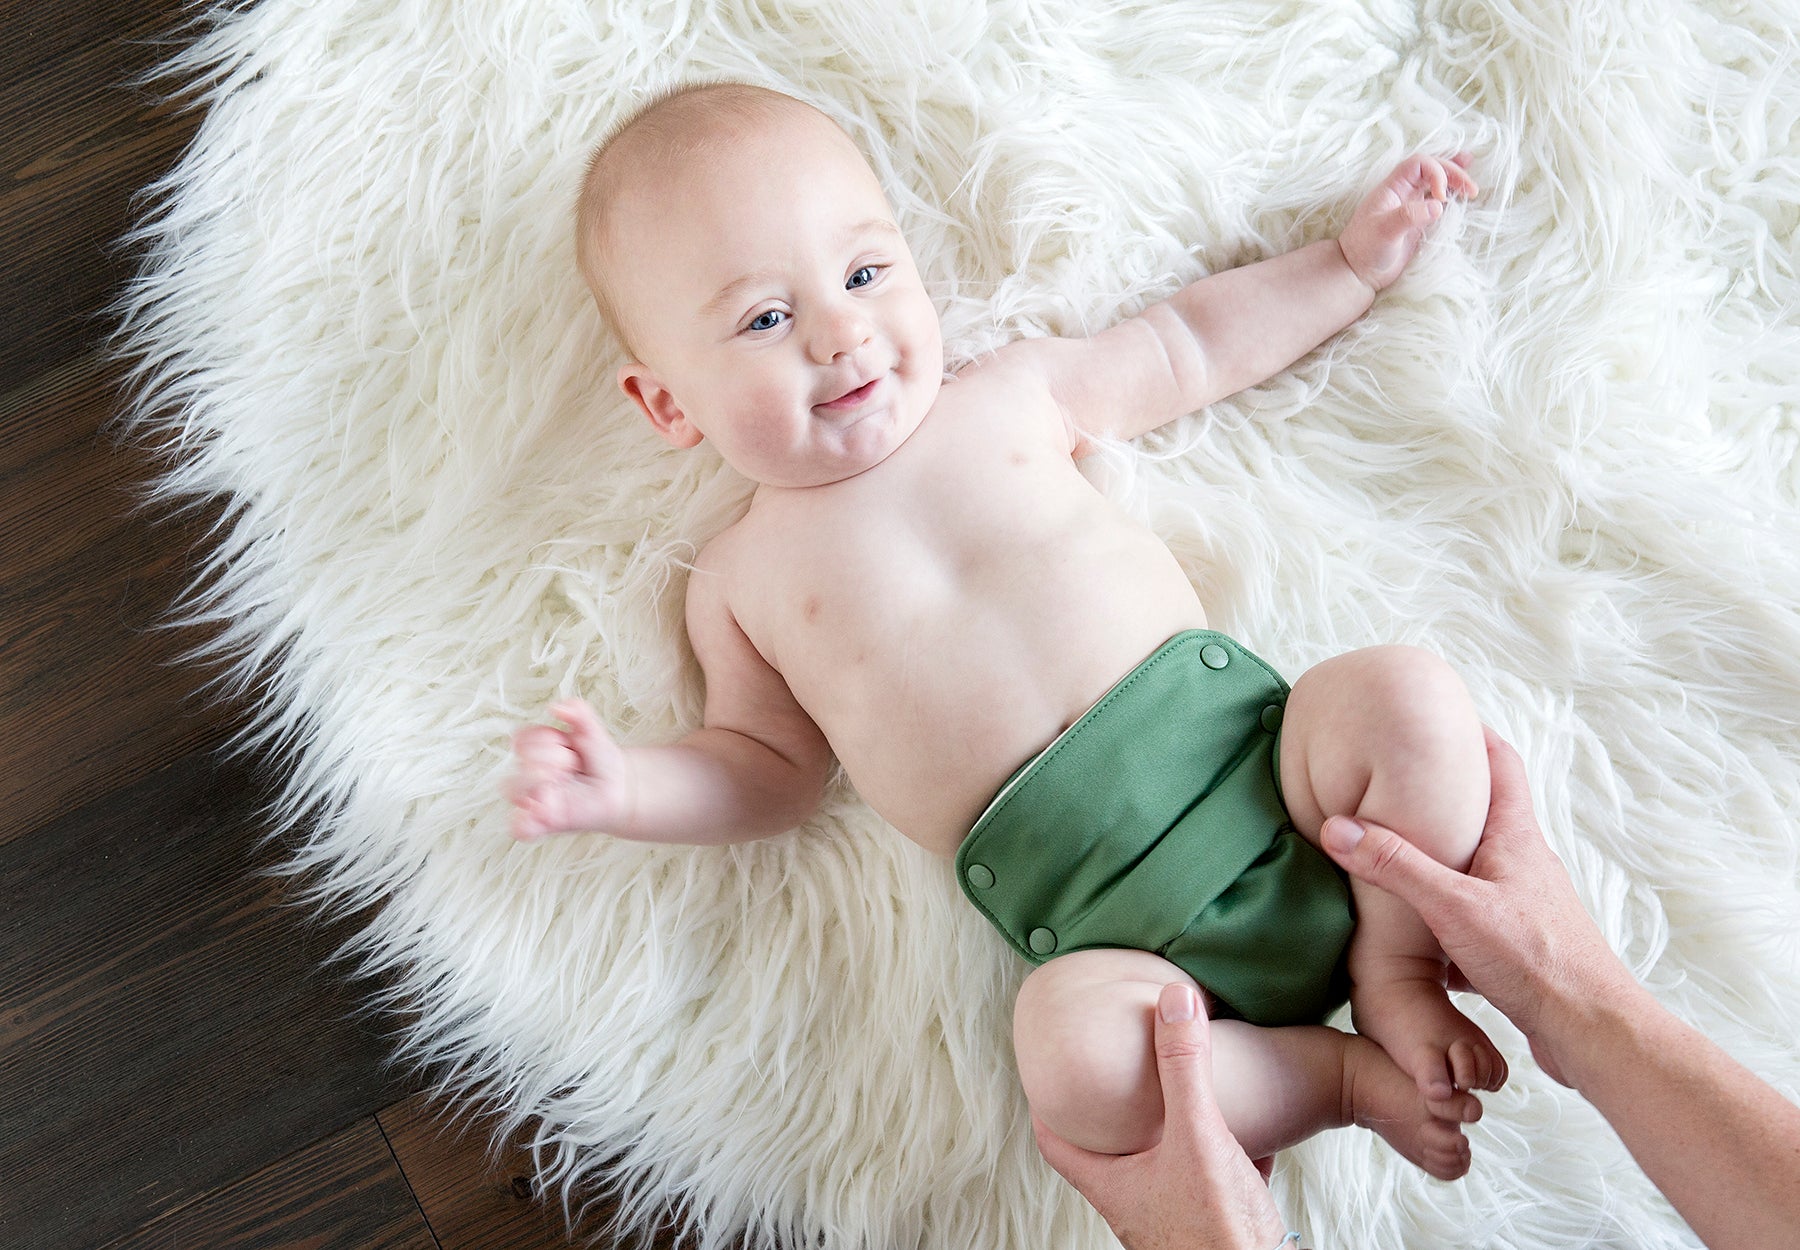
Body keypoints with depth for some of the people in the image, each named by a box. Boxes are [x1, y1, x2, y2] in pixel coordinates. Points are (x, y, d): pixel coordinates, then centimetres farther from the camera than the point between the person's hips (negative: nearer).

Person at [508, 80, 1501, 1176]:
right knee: (1076, 1052, -32)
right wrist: (625, 786, -3)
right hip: (1102, 913, -2)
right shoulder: (742, 583, 11)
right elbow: (773, 768, 16)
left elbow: (1192, 345, 26)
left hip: (1251, 749, 2)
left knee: (1410, 696, -25)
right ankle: (1348, 1076, -7)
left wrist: (1358, 257, 27)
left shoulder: (1012, 392, 14)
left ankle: (1395, 971, -3)